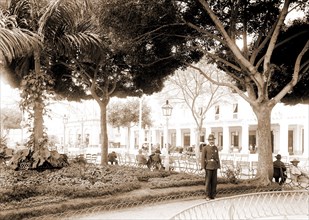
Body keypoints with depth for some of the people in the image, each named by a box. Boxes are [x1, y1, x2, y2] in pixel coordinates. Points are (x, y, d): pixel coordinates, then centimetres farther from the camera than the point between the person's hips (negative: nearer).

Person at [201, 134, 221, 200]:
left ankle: (213, 195, 11)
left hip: (214, 166, 5)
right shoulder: (205, 148, -6)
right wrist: (203, 167, -14)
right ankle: (208, 196, 2)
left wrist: (218, 166, 8)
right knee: (208, 181, -4)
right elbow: (202, 158, -8)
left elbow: (217, 157, 13)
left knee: (214, 181, 4)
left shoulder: (216, 148, 10)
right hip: (208, 166, -5)